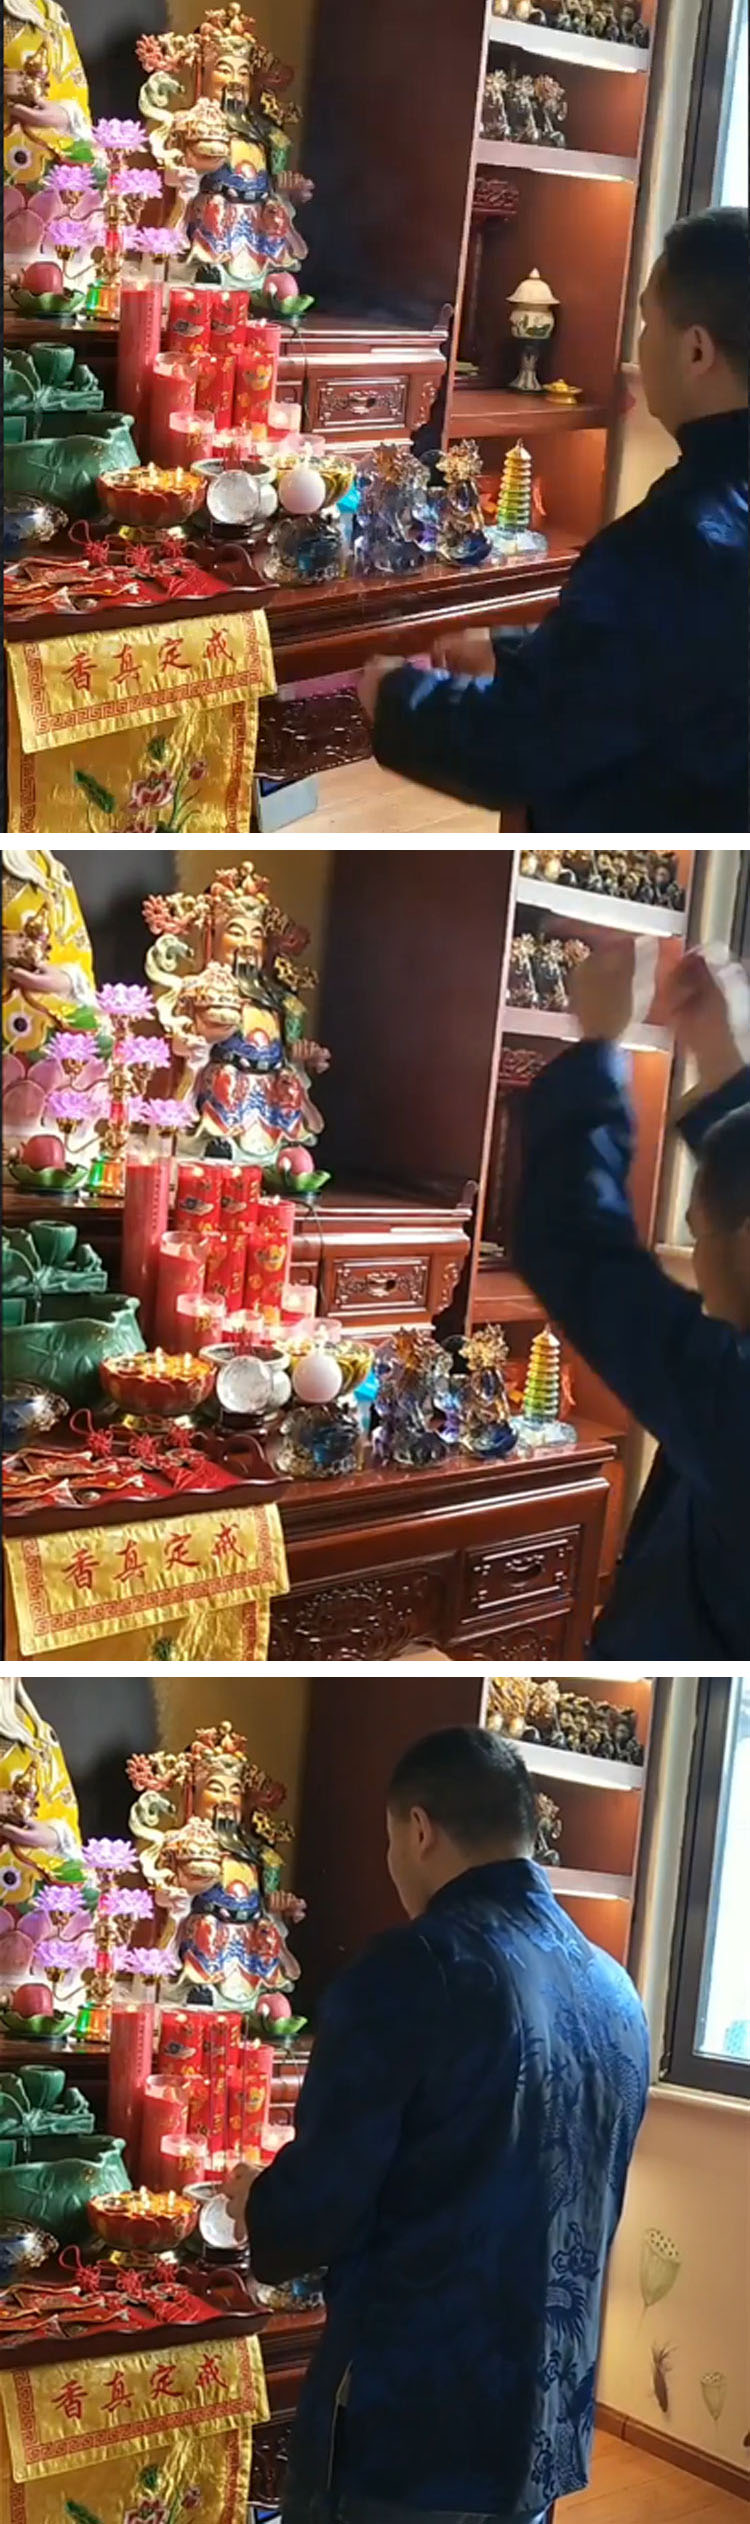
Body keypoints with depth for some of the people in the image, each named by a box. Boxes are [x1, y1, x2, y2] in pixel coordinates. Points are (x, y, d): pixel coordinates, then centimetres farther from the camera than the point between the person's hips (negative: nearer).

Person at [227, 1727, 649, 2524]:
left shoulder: (411, 1972, -15)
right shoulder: (616, 1996, 8)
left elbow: (313, 2215, -14)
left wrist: (255, 2204, 9)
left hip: (404, 2437, -7)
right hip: (547, 2439, 7)